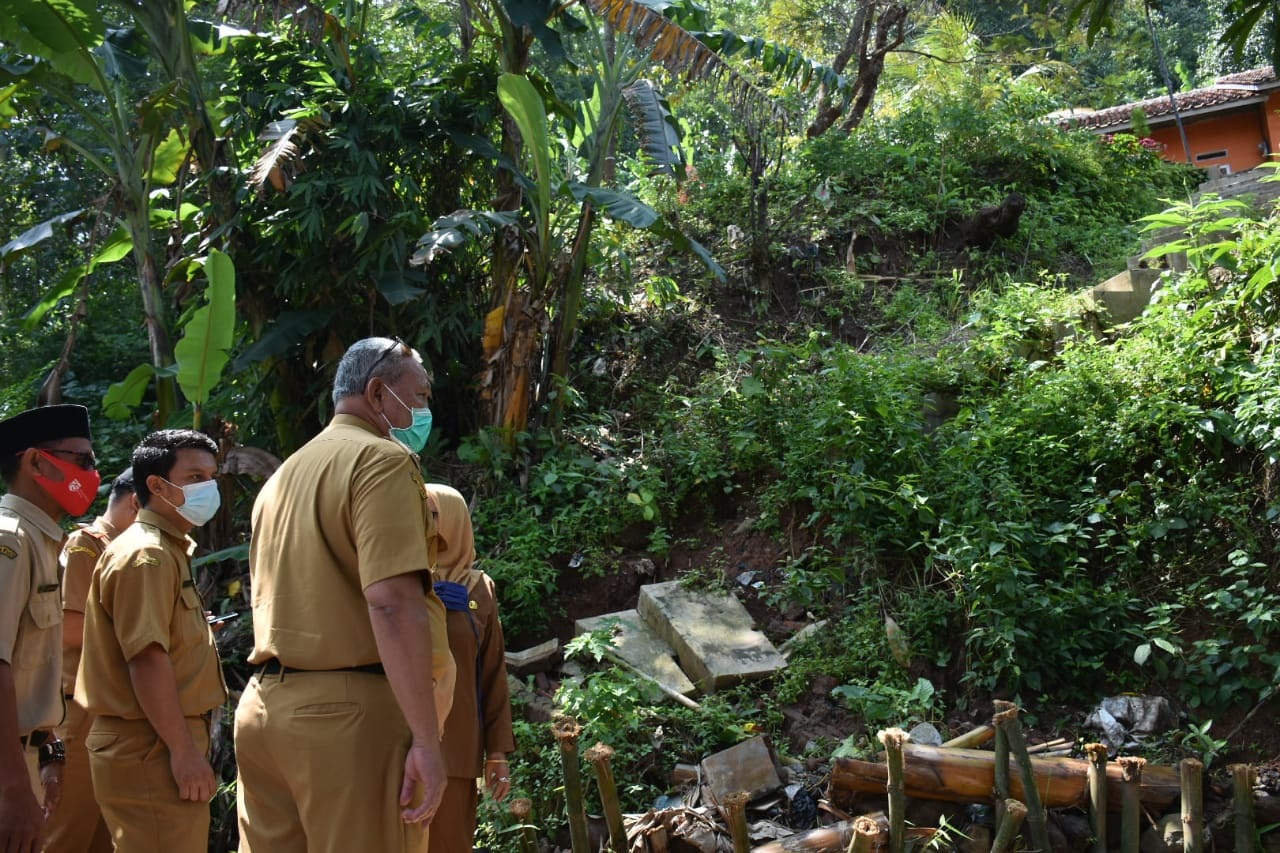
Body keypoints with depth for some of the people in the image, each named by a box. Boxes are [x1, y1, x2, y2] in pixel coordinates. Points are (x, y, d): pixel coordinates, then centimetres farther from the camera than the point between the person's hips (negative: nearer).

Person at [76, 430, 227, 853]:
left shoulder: (169, 550, 19)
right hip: (153, 746, -10)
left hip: (160, 743, 10)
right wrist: (184, 750, -23)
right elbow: (147, 658, -22)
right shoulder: (146, 553, -13)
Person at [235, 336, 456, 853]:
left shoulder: (284, 475, 18)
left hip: (263, 702, 8)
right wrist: (427, 738, -19)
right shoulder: (382, 459, -8)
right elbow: (393, 603, -19)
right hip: (351, 709, -8)